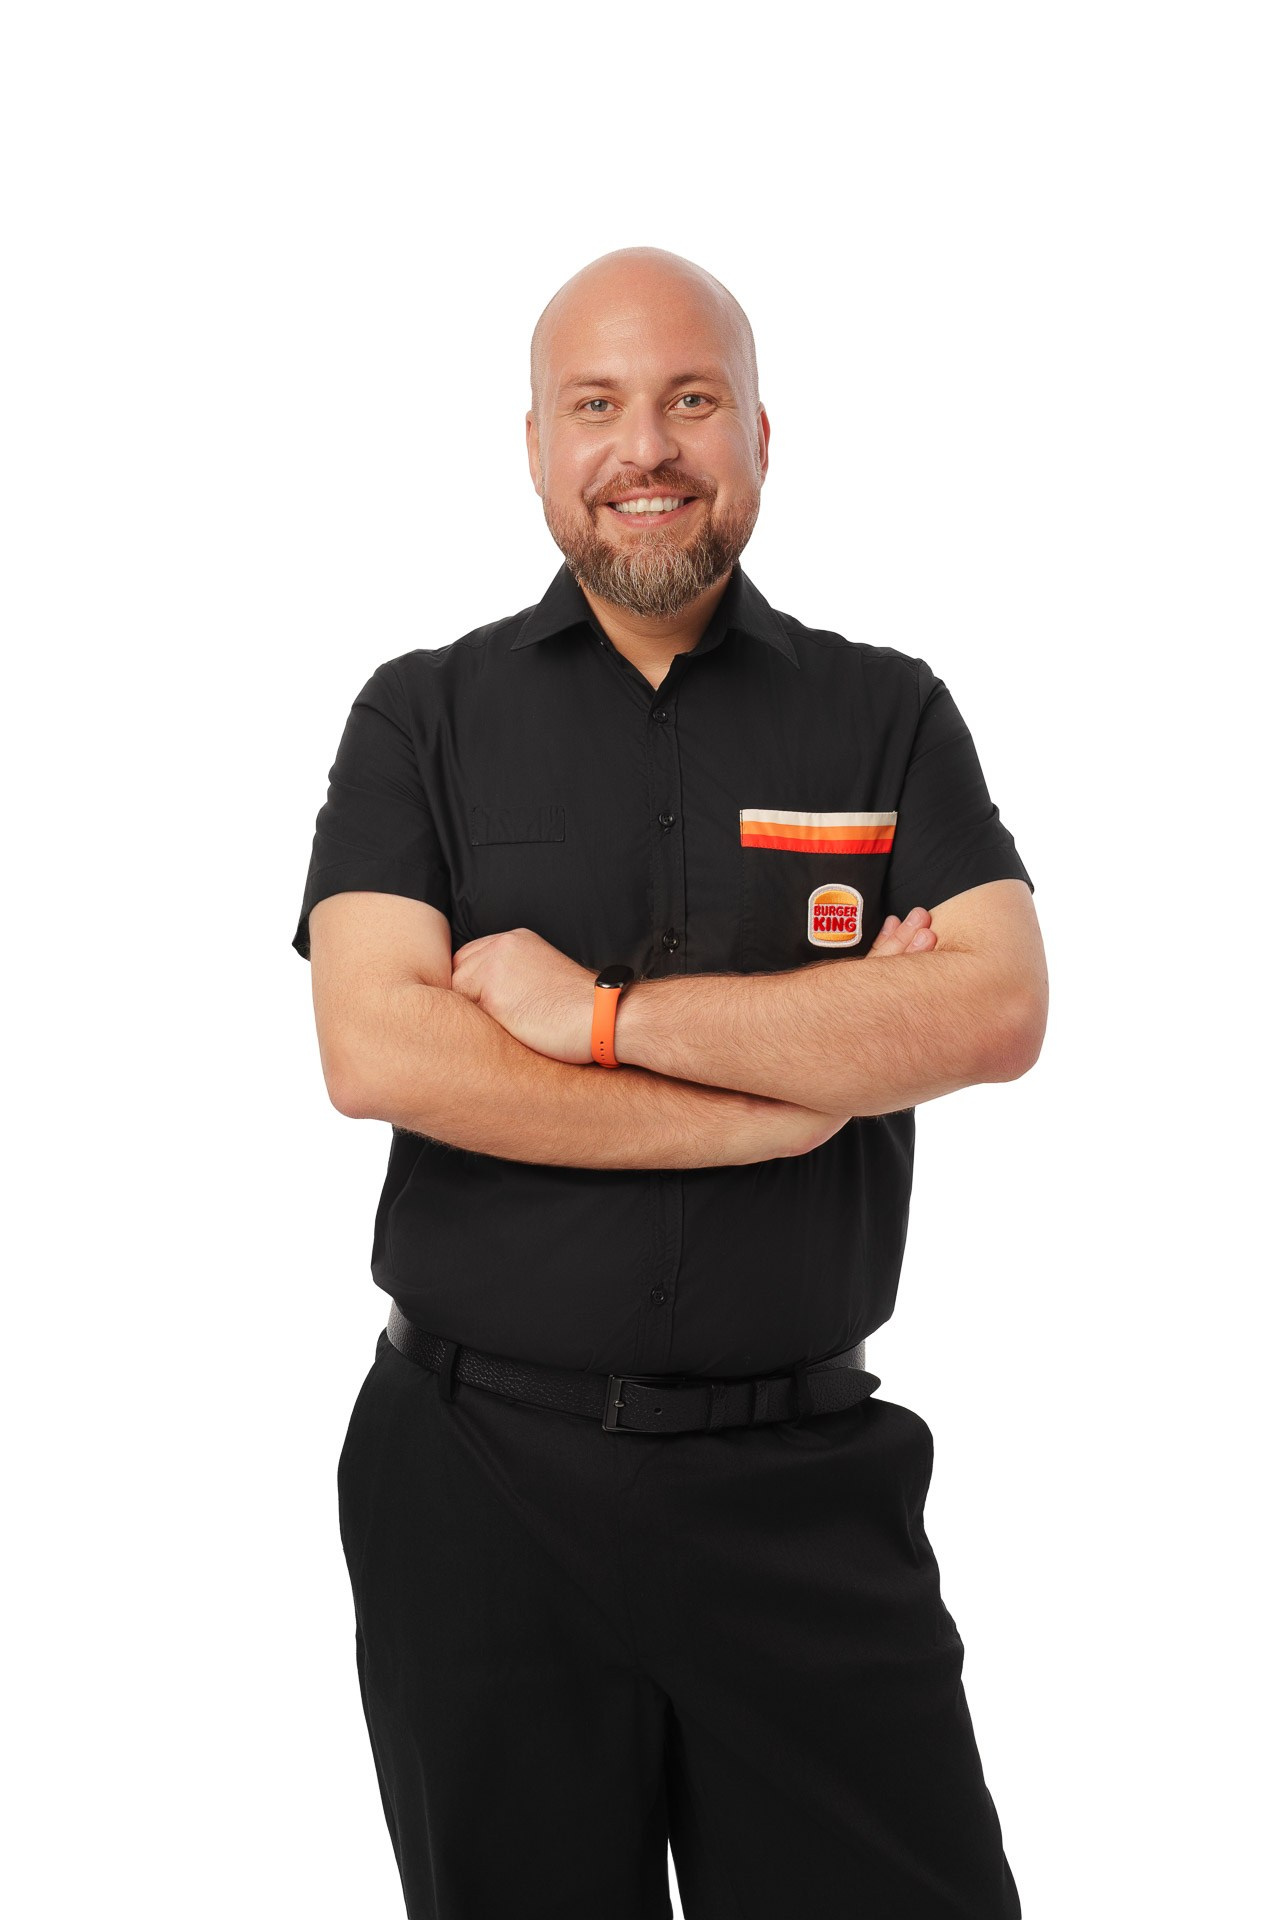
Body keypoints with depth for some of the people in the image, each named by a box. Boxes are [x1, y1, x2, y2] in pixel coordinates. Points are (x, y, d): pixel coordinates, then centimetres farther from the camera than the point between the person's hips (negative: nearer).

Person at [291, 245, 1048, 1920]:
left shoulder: (888, 715, 5)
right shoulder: (425, 716, 3)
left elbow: (998, 1011, -11)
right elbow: (377, 1049, -13)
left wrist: (599, 1014, -15)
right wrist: (791, 1092, -13)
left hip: (804, 1481, 0)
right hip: (478, 1470, 0)